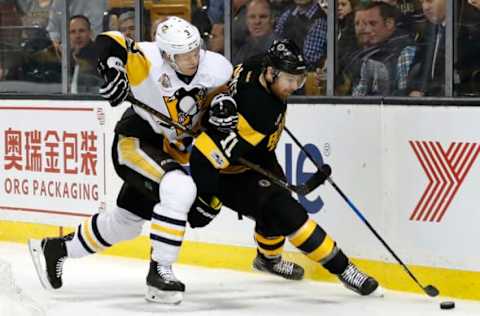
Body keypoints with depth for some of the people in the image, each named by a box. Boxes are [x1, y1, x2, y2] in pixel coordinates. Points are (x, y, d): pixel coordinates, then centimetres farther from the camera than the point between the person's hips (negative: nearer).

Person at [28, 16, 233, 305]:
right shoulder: (149, 61, -28)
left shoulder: (218, 70, -15)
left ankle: (54, 249, 38)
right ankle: (159, 272, -23)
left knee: (126, 223, 18)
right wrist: (112, 66, -39)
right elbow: (107, 43, -24)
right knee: (179, 189, -32)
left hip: (172, 149, 6)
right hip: (136, 141, -6)